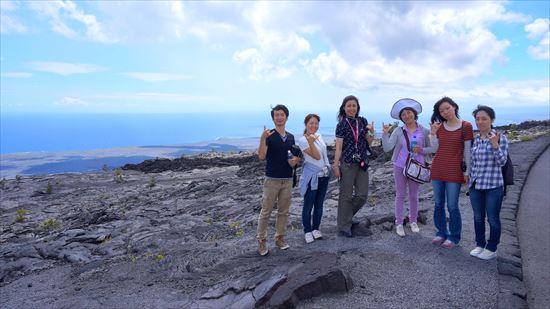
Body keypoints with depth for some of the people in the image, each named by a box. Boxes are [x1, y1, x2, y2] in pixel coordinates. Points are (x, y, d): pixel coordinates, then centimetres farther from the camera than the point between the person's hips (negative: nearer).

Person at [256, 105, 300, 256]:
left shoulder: (291, 137, 9)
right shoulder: (268, 135, -8)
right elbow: (261, 156, -19)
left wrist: (295, 160, -5)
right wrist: (263, 138, -31)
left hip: (287, 180, 5)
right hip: (272, 179, -5)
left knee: (283, 211, 12)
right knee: (266, 211, 2)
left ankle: (279, 237, 25)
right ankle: (261, 240, 13)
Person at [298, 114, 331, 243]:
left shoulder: (319, 136, 7)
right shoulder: (303, 140, -14)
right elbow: (316, 156, -20)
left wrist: (329, 167, 16)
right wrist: (311, 142, -31)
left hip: (324, 175, 7)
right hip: (312, 176, -7)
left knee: (319, 204, 13)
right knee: (308, 206, 2)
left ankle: (316, 228, 26)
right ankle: (307, 231, 15)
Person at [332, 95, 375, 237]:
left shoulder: (363, 121, 8)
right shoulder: (342, 125, -4)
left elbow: (368, 142, 14)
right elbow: (338, 147, -6)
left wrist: (371, 132, -5)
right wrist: (336, 166, -10)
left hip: (362, 163, 5)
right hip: (347, 163, -5)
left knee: (362, 195, 7)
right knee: (346, 196, 2)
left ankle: (346, 216, 30)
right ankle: (344, 227, 13)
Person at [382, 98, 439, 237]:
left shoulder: (424, 131, -3)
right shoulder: (398, 131, -5)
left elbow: (433, 149, -1)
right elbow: (387, 148, -12)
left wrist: (422, 150, -18)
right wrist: (385, 133, -21)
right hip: (400, 166, -1)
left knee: (414, 195, 13)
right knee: (400, 195, 7)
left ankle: (413, 221, 30)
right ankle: (399, 223, 17)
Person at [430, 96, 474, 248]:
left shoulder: (465, 126, -4)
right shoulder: (439, 127, 8)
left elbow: (467, 151, -3)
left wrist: (467, 171, -4)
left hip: (454, 171, -4)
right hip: (437, 169, 4)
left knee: (452, 206, 0)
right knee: (438, 205, 11)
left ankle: (454, 237, 17)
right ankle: (441, 233, 26)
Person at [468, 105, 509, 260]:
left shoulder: (500, 138, -7)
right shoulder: (474, 139, 7)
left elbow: (502, 162, -12)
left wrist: (495, 145, -26)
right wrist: (469, 179, 18)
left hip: (493, 186, -5)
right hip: (475, 185, 5)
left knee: (493, 219, 7)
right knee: (478, 217, 14)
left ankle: (491, 249, 22)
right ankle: (480, 244, 30)